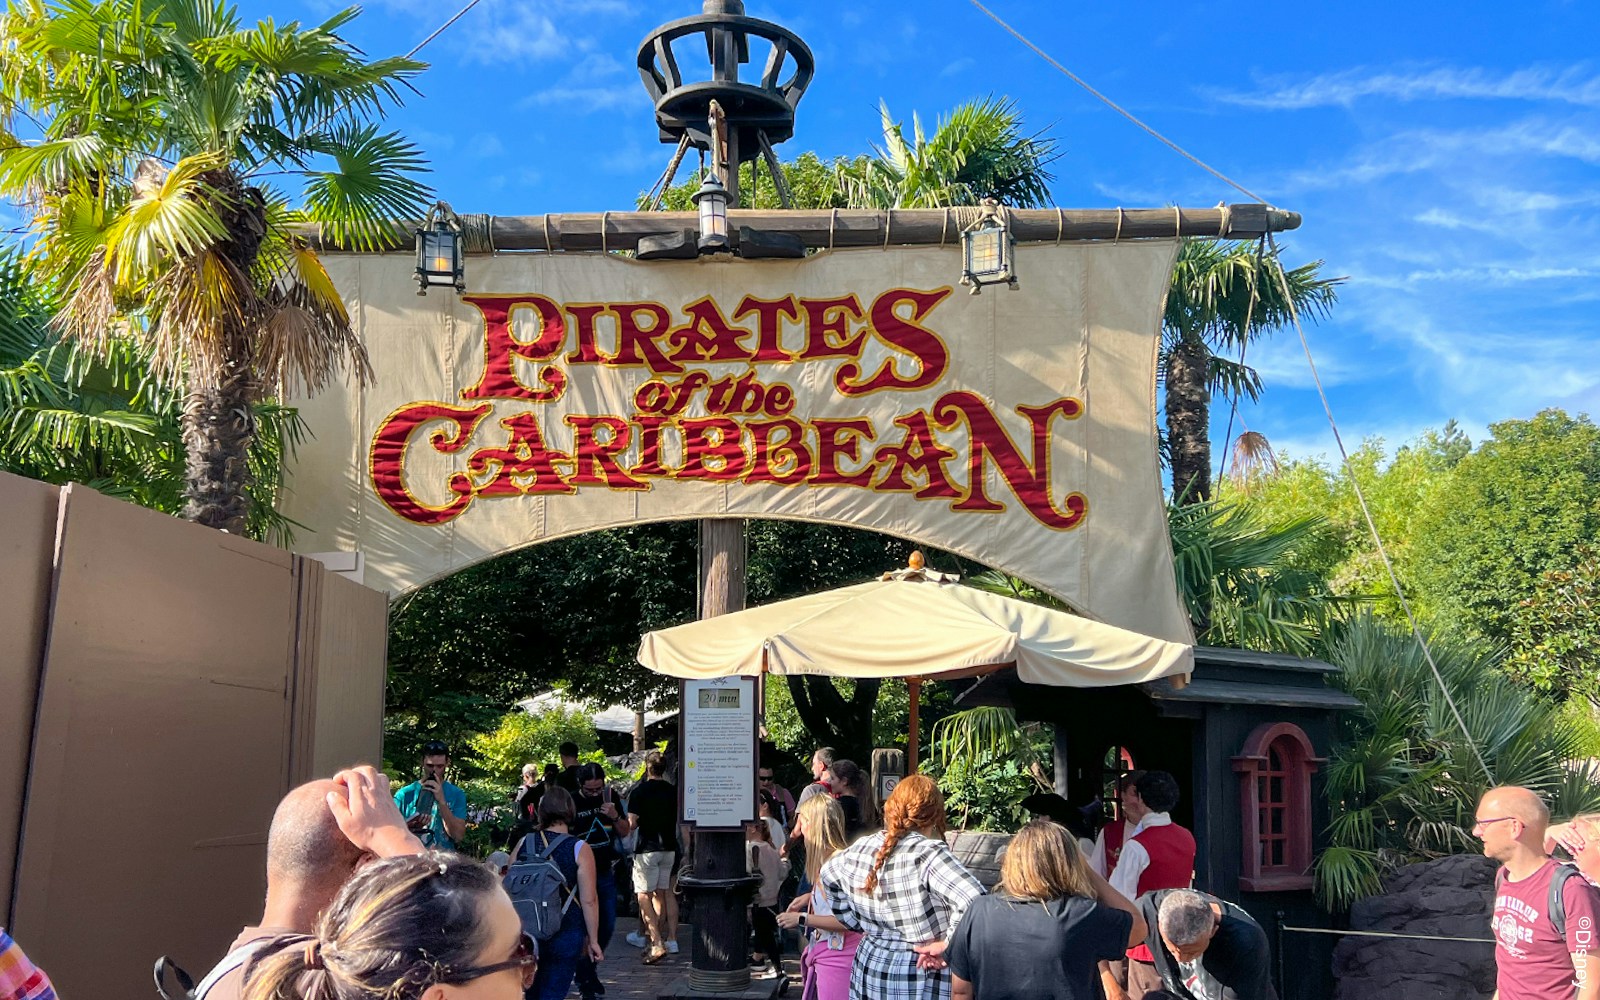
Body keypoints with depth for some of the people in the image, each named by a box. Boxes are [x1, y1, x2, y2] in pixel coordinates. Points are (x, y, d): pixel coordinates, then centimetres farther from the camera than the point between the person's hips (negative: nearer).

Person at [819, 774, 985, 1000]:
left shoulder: (862, 848, 0)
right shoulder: (928, 853, -21)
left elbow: (828, 874, 20)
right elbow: (976, 901, -33)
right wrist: (947, 944, -19)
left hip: (870, 963, 6)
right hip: (921, 975, -6)